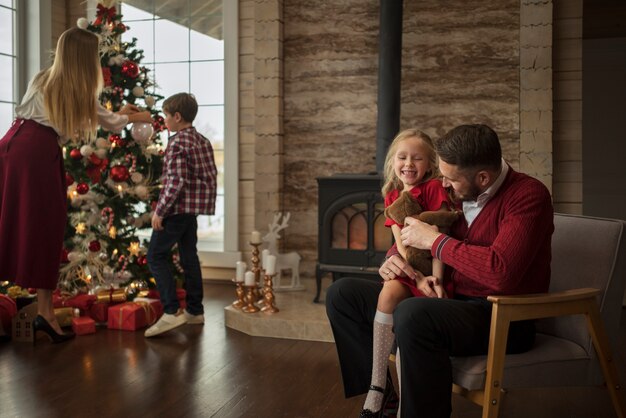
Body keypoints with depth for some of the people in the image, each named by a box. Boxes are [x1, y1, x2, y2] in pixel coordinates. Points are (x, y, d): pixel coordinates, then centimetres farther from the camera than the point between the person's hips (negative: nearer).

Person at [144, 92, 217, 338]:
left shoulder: (177, 143, -14)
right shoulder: (203, 142, 11)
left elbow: (177, 182, -22)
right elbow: (212, 175, 14)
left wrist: (160, 211, -18)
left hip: (177, 209, -9)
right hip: (195, 209, 9)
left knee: (156, 256, -4)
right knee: (189, 257, 14)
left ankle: (171, 312, -11)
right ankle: (195, 311, 20)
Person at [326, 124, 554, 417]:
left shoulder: (528, 195, -15)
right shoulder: (455, 193, 6)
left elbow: (502, 273, -30)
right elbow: (408, 237, 19)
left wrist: (435, 240, -19)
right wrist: (392, 259, -5)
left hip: (503, 319, -8)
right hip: (450, 302, 8)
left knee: (413, 315, -39)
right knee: (342, 293, 4)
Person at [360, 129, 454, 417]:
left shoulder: (434, 188, -5)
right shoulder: (392, 197, 8)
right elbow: (401, 242, -2)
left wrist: (436, 277, -24)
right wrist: (419, 277, -17)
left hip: (432, 264, -4)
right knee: (388, 293, -26)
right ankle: (377, 387, -20)